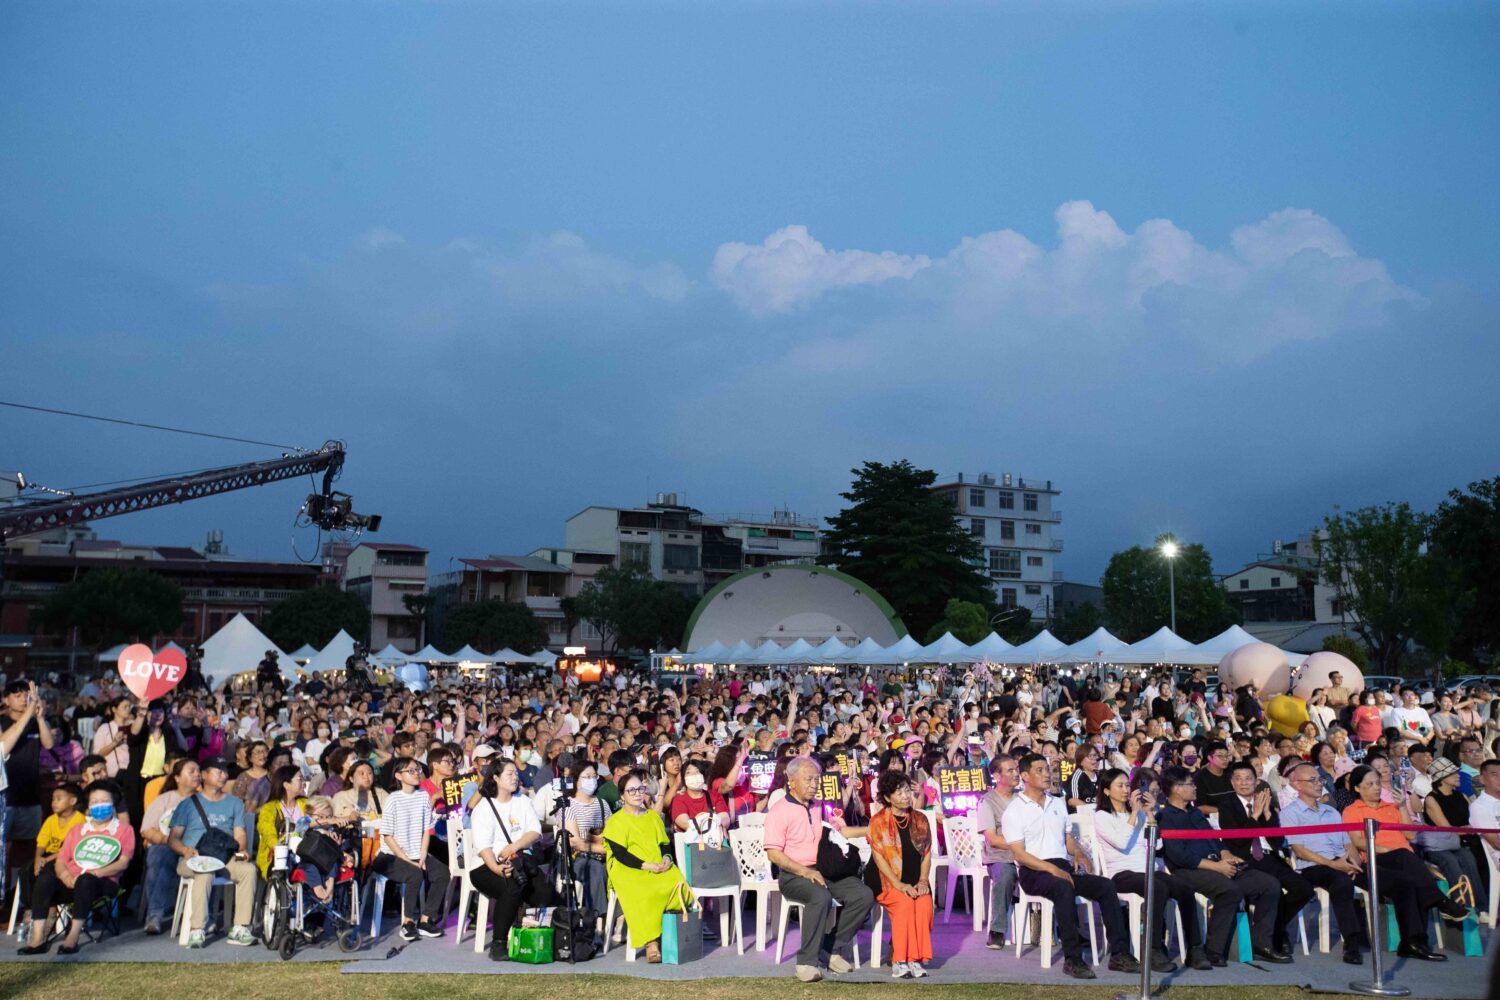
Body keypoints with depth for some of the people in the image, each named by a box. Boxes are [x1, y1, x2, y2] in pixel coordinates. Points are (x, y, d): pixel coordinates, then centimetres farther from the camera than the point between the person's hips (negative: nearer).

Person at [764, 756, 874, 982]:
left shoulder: (820, 807, 17)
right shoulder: (779, 811, -4)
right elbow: (773, 853, -12)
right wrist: (805, 871, -19)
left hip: (825, 870, 6)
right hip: (794, 875, -6)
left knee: (864, 895, -14)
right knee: (821, 897, -36)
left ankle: (833, 949, -4)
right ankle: (806, 961, -23)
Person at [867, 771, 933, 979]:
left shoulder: (920, 819, 14)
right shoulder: (878, 821, 1)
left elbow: (927, 852, 12)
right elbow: (878, 857, -5)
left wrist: (923, 880, -5)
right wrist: (899, 885, -15)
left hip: (916, 884, 3)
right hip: (889, 883, -3)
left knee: (924, 903, -29)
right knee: (905, 902, -33)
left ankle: (915, 958, -25)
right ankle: (899, 961, -29)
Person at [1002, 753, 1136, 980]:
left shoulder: (1058, 804, 20)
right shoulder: (1015, 810, -2)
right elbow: (1019, 854, -10)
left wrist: (1077, 852, 0)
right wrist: (1051, 869, -21)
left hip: (1062, 867, 6)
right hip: (1033, 872, -6)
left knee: (1106, 886, -16)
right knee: (1065, 889, -36)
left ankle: (1119, 954, -16)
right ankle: (1073, 959, -33)